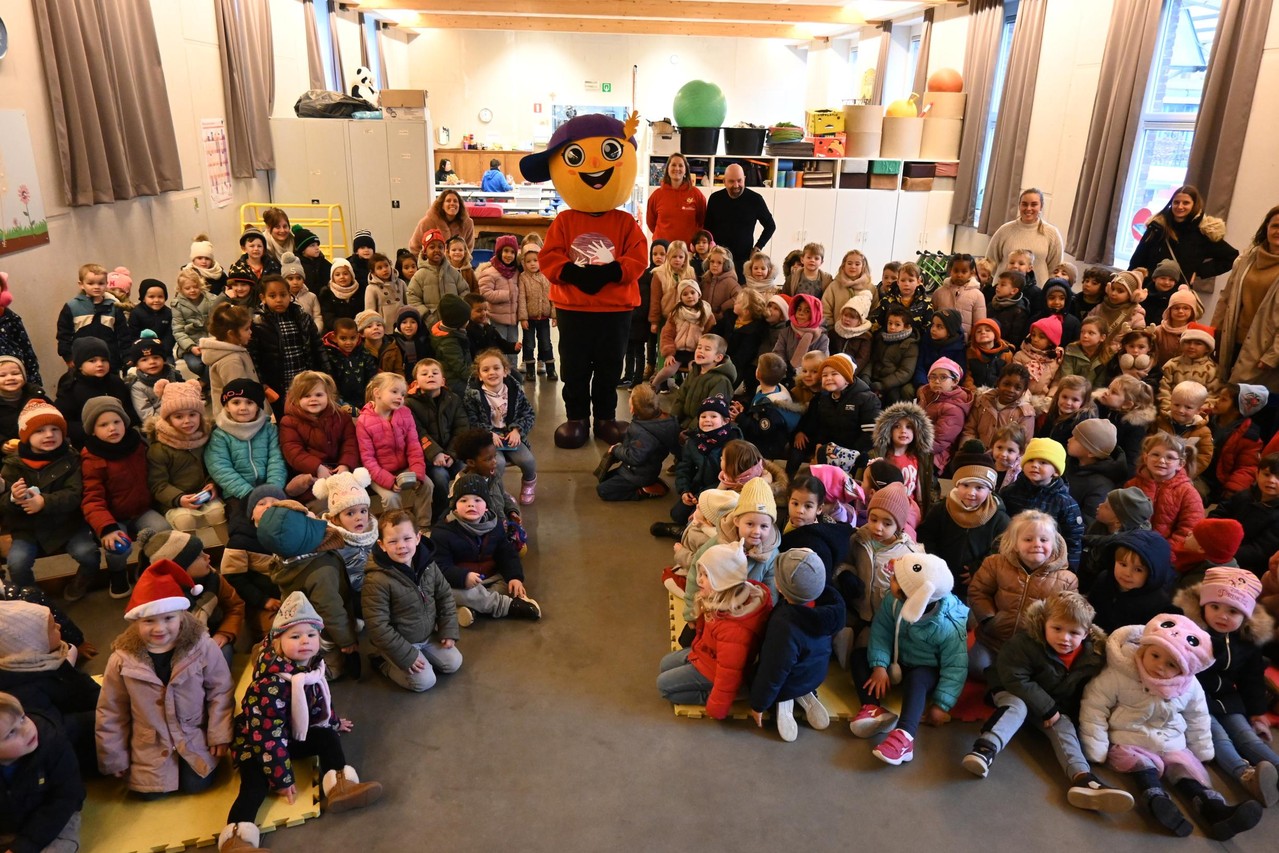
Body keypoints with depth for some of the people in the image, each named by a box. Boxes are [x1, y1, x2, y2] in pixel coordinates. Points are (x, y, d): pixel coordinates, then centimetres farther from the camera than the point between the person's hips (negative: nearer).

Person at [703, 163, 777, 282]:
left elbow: (770, 226, 8)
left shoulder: (755, 199, -4)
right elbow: (707, 227, 12)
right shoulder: (715, 198, 1)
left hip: (744, 258, -1)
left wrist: (757, 247, 0)